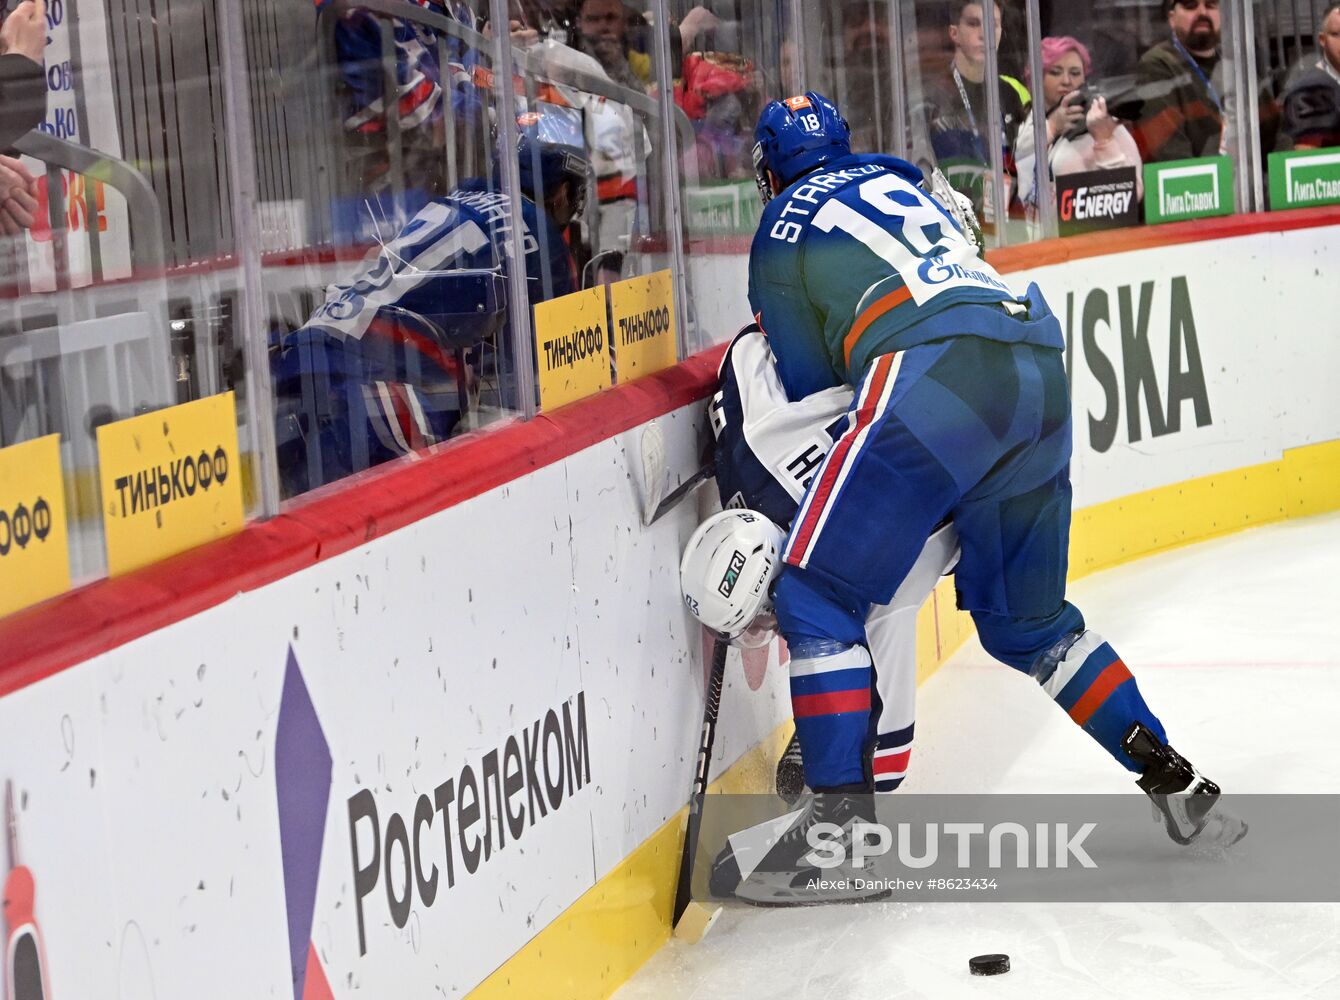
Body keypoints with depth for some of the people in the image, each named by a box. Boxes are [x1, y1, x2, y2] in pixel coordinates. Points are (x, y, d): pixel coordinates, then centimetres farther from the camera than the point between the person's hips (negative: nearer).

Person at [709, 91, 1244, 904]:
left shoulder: (783, 227, 14)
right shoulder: (904, 185, 32)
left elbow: (811, 386, 14)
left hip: (937, 383, -7)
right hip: (1041, 378, 7)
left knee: (818, 598, 0)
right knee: (1026, 619, 22)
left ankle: (841, 826, -11)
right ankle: (1178, 786, 22)